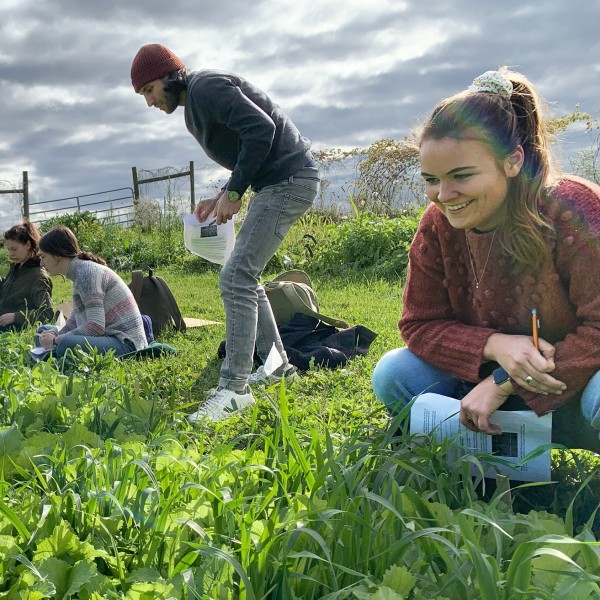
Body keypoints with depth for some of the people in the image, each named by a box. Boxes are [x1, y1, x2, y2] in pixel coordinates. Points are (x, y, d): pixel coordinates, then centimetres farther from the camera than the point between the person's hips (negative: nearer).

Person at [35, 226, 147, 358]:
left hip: (126, 342, -10)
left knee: (66, 345, -36)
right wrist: (54, 337, -3)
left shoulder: (86, 271, -17)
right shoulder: (79, 271, 14)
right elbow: (74, 321, 15)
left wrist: (55, 340, -15)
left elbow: (95, 326, -24)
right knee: (44, 331, 16)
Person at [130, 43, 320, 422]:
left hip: (290, 180, -11)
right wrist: (223, 198, 8)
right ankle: (277, 365, 23)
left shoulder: (206, 87, -11)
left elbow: (262, 128, -23)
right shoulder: (194, 106, 20)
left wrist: (233, 193, -19)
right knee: (245, 277, 15)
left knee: (236, 279, -17)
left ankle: (234, 389, -15)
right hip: (279, 182, 11)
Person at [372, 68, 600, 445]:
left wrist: (505, 383, -27)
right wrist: (494, 345, -25)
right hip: (496, 383, 5)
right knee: (394, 374, -14)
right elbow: (420, 325, -5)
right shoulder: (438, 226, -9)